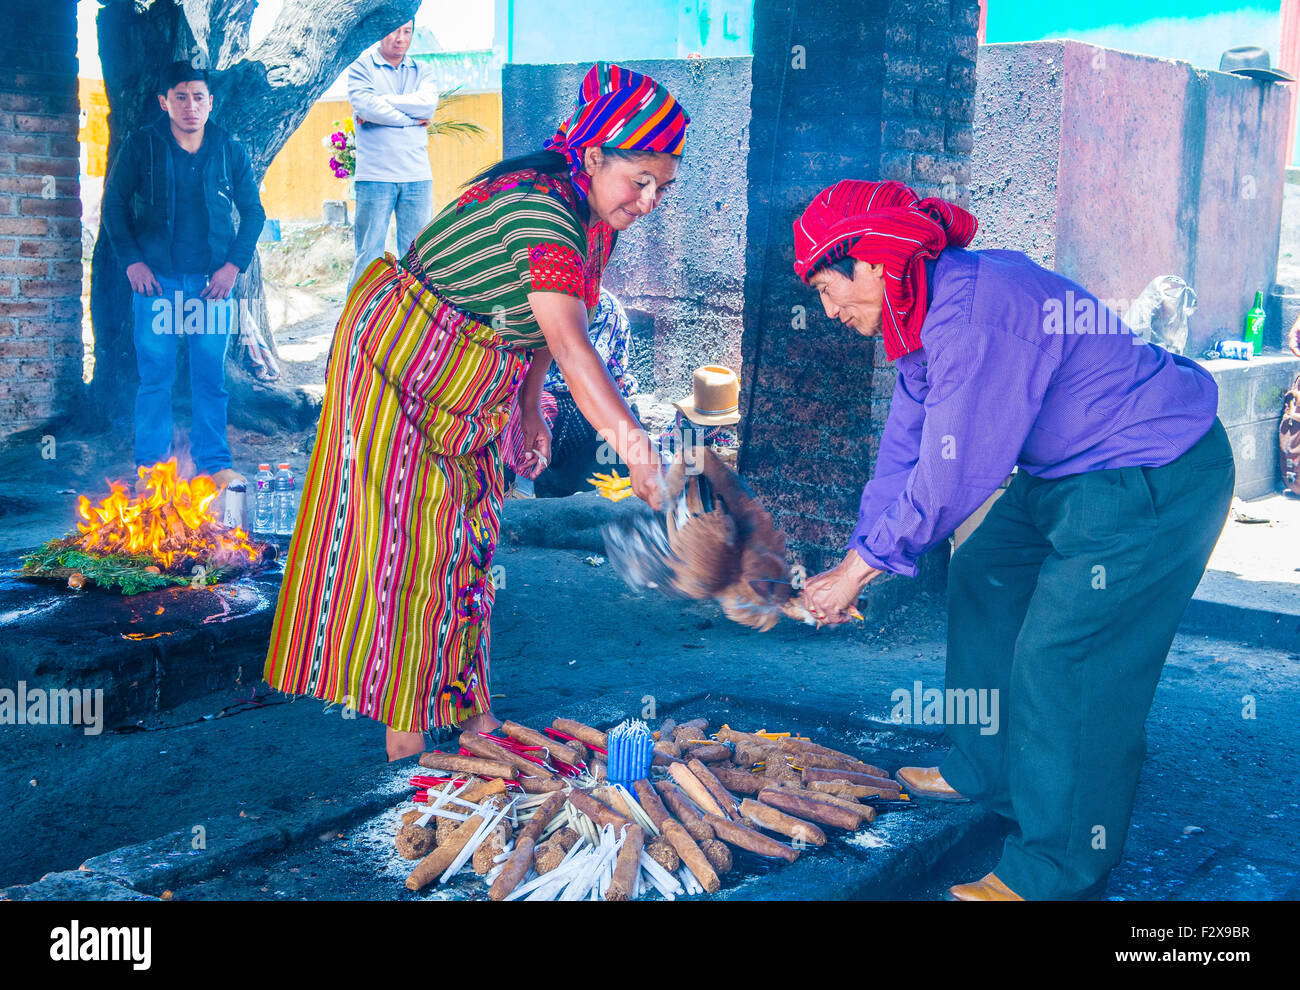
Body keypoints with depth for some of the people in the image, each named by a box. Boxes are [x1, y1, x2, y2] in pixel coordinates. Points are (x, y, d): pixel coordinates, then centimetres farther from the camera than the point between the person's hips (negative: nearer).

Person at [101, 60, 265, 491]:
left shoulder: (229, 150, 6)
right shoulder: (141, 146, 2)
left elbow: (253, 211, 11)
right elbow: (114, 204, 7)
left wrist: (234, 264, 0)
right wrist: (132, 261, -3)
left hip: (213, 280, 1)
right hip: (156, 278, -1)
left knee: (211, 376, 4)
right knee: (155, 375, 1)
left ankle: (214, 463, 13)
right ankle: (150, 465, 10)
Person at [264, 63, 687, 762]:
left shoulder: (591, 213, -3)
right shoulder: (538, 212, -34)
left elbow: (549, 323, 9)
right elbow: (571, 346, -45)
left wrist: (530, 408, 7)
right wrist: (635, 452, -53)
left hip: (471, 387, 9)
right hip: (398, 355, -9)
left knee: (468, 526, 11)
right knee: (404, 528, -5)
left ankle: (458, 702, 21)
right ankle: (402, 722, 5)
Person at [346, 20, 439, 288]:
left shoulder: (422, 71, 16)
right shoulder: (361, 67, 7)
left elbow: (428, 103, -4)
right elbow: (365, 105, -10)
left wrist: (382, 105, -7)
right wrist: (411, 119, -4)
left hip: (417, 175, 3)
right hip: (375, 175, -3)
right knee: (369, 254, -4)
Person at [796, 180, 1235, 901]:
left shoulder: (977, 309, -27)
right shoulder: (925, 312, 5)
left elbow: (951, 477, -26)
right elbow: (905, 451, 10)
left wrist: (861, 567, -16)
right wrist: (854, 557, 4)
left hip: (1155, 482, -11)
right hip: (1068, 475, 11)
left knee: (1061, 662, -11)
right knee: (983, 580, 19)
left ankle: (1054, 876, 2)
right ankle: (983, 773, 32)